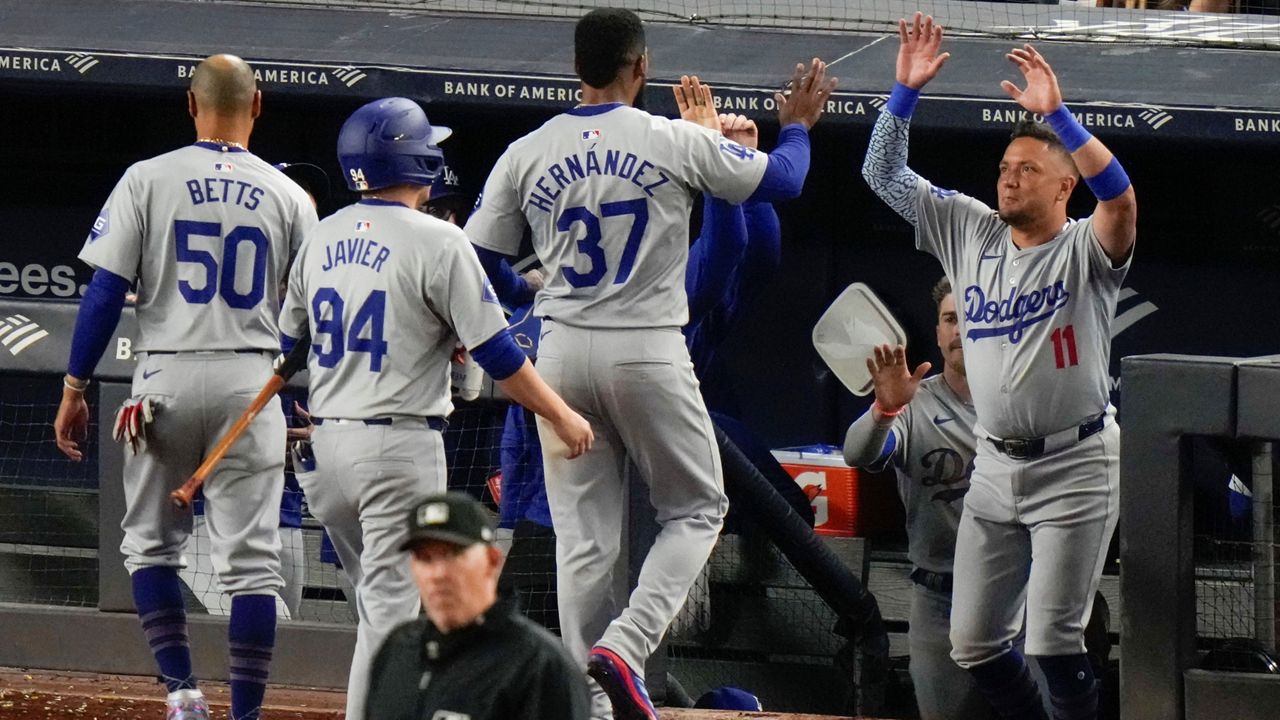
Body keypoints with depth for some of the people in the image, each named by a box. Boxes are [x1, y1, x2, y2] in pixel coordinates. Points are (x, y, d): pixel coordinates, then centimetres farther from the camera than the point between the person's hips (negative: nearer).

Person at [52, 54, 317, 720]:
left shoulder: (149, 180, 0)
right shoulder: (287, 196, 5)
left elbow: (106, 290, -4)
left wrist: (74, 388, 0)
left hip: (165, 382, -1)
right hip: (250, 386, 1)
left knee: (150, 542, 14)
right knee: (250, 559, 1)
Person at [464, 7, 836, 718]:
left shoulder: (526, 154, 1)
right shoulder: (676, 141, -6)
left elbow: (472, 261, 5)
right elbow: (781, 180, 6)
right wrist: (797, 126, 27)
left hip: (561, 354, 3)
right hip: (647, 353, -3)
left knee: (583, 537, 9)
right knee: (696, 508, 12)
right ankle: (624, 646, -10)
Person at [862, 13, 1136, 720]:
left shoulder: (1086, 251, -7)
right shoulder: (970, 233, 8)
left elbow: (1119, 195, -29)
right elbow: (884, 173, 9)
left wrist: (1055, 113, -33)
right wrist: (905, 90, -4)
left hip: (1074, 468, -6)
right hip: (995, 469, 6)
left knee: (1051, 645, -11)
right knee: (974, 643, 7)